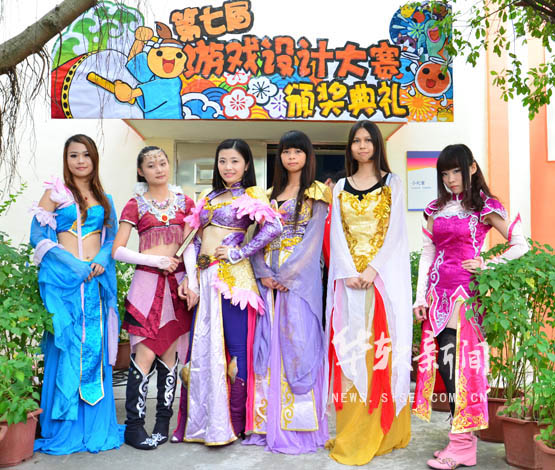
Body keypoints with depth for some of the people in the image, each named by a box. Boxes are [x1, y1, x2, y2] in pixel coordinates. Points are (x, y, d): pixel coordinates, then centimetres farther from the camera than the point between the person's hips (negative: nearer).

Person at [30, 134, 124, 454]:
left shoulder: (104, 199, 16)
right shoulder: (55, 193, 5)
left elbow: (111, 237, 15)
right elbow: (38, 235, -3)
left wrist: (102, 260, -6)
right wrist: (72, 262, -14)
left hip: (97, 279, 3)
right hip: (63, 278, -3)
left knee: (95, 349, 3)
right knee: (66, 348, -3)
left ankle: (96, 426, 15)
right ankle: (63, 430, 9)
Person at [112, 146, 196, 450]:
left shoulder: (185, 202, 12)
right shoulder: (135, 205, 5)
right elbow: (118, 251, -1)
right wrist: (157, 260, -10)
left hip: (177, 282, 2)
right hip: (147, 281, -2)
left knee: (169, 354, 4)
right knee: (145, 354, -7)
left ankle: (163, 423, 15)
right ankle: (134, 426, 5)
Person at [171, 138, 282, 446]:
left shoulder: (251, 195, 1)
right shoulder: (208, 198, 19)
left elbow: (273, 227, -16)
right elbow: (196, 240, 18)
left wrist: (238, 253, -14)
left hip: (232, 278, -6)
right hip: (205, 279, 6)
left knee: (234, 345, -1)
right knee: (201, 347, 8)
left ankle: (232, 423, 10)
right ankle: (200, 421, 19)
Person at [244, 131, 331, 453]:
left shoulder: (316, 193, 4)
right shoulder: (270, 195, 19)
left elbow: (313, 239, -6)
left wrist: (286, 275, -14)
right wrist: (263, 274, -7)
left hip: (300, 278, -5)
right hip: (269, 279, 5)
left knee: (298, 345, -7)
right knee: (269, 348, 4)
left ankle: (300, 427, 0)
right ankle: (268, 424, 11)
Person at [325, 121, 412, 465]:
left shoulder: (393, 183, 7)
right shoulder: (341, 187, 14)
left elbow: (395, 230, -3)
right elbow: (337, 233, 5)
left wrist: (372, 269, -15)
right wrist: (350, 272, -10)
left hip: (384, 274, -2)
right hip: (349, 275, 2)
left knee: (382, 345, -3)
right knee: (349, 348, 1)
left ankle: (383, 431, 7)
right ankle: (352, 431, 8)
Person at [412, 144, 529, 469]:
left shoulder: (484, 207, 0)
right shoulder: (436, 209, 13)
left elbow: (521, 245, 0)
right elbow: (427, 254, 10)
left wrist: (486, 266, -6)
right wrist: (421, 297, 5)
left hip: (465, 292, -5)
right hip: (438, 293, 5)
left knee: (455, 362, -10)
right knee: (443, 363, 5)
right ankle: (462, 440, 17)